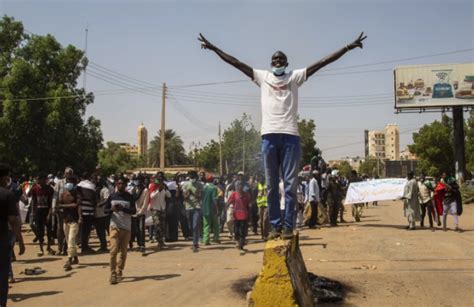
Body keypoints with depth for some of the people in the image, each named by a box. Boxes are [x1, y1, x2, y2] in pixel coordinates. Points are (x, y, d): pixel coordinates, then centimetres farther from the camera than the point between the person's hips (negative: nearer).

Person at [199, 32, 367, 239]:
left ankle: (288, 225, 4)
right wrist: (214, 48, 12)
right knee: (272, 185, 4)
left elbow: (323, 62, 8)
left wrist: (349, 47, 5)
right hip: (269, 135, 1)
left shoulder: (295, 77, 12)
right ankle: (275, 225, 10)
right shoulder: (262, 77, 15)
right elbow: (236, 62, 14)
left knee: (290, 184, -1)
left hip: (290, 135, -1)